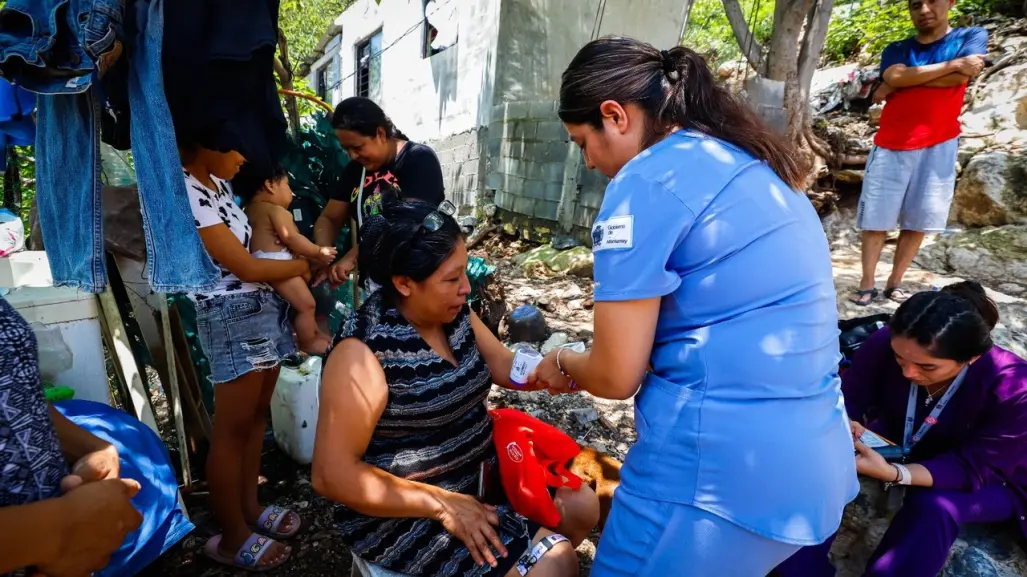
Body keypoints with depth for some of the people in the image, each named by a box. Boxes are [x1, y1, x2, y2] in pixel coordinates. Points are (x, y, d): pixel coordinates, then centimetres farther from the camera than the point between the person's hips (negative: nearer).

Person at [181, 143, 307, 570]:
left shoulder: (216, 181, 9)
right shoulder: (184, 193, -19)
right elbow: (245, 267, -18)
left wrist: (307, 261, 3)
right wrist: (307, 265, -6)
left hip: (263, 306, 9)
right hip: (233, 317, -9)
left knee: (257, 415, 17)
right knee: (233, 430, 4)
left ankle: (249, 507, 35)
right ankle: (232, 538, 21)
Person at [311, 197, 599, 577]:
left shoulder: (455, 315, -3)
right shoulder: (363, 352, -26)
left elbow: (506, 368, 3)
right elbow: (332, 475, -25)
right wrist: (442, 504, -23)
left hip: (476, 470, 8)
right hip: (405, 512, -7)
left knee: (581, 505, 6)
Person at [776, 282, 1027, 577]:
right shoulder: (886, 343, -27)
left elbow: (974, 469, -29)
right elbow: (849, 398, -15)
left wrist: (892, 473, -47)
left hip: (989, 480, -2)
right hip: (895, 446, 3)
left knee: (934, 507, -36)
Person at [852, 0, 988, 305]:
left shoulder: (972, 36, 9)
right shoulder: (896, 49, 11)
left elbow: (962, 76, -9)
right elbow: (895, 77, -10)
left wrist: (901, 83, -5)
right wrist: (954, 63, -10)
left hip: (938, 146, 0)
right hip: (891, 146, 0)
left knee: (919, 221, 2)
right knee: (875, 220, -4)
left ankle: (895, 282, 13)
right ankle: (867, 283, 4)